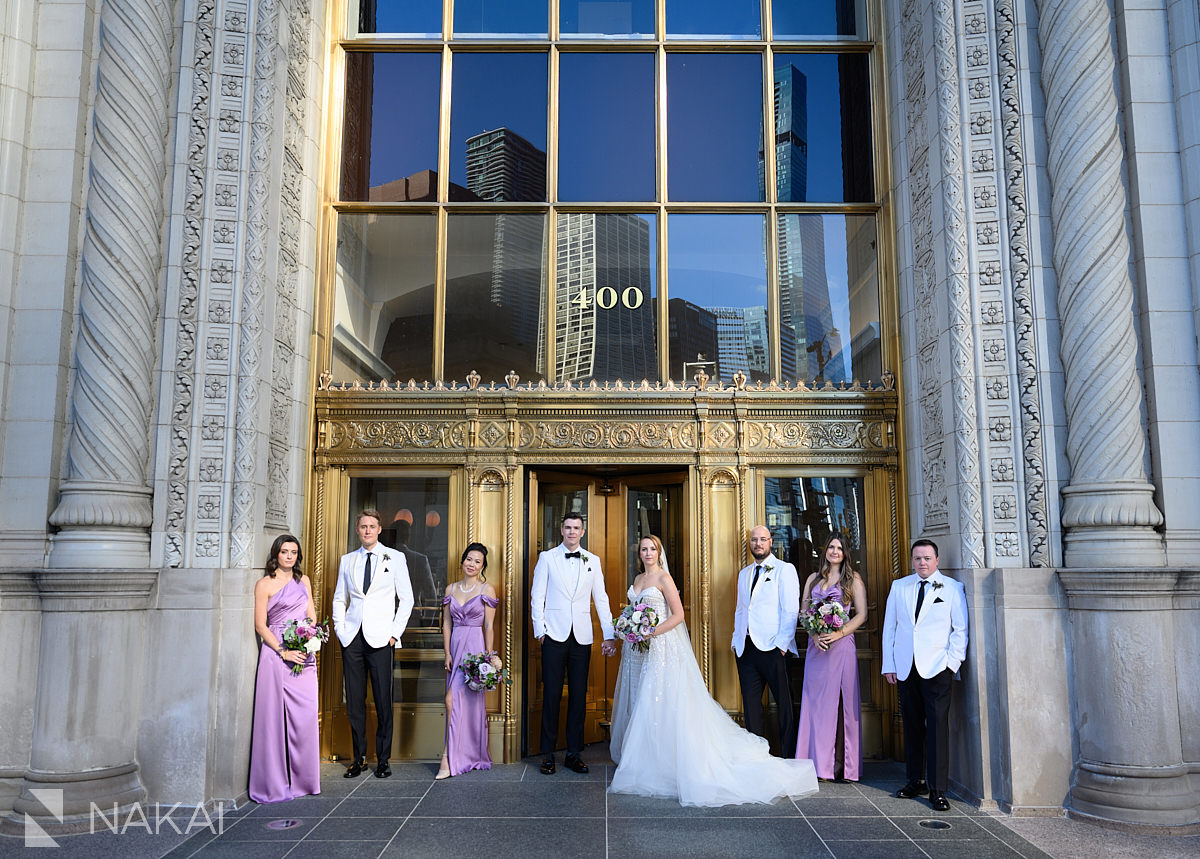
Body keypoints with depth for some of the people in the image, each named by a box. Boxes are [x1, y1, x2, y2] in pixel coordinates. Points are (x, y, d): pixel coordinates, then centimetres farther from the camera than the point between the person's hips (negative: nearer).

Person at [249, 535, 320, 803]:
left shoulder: (303, 580, 15)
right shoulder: (264, 584, 0)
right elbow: (260, 625, -4)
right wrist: (284, 652, -12)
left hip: (304, 653, 4)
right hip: (276, 653, -4)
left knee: (305, 715, 3)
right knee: (274, 717, -3)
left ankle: (302, 778, 14)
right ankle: (275, 783, 6)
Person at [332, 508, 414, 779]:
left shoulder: (395, 558, 3)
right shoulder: (347, 560, 12)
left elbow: (406, 599, 4)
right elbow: (339, 598, 17)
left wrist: (395, 633, -4)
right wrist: (340, 629, 5)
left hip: (380, 638, -3)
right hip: (351, 637, 3)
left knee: (383, 701, -2)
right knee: (354, 701, 5)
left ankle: (383, 760, 9)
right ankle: (359, 759, 16)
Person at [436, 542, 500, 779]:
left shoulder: (487, 590, -2)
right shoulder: (451, 589, 10)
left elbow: (489, 626, -4)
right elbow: (446, 624, 10)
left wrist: (489, 655, -7)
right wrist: (447, 653, 2)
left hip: (475, 647, -5)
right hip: (456, 646, 5)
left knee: (454, 699, -13)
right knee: (459, 702, 7)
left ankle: (449, 757, -8)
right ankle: (465, 756, 18)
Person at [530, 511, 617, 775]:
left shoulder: (593, 561, 10)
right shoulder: (547, 557, 4)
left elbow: (601, 599, 10)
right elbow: (537, 596, 3)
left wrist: (609, 634, 4)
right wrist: (539, 630, -5)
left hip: (582, 637, 2)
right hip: (554, 635, -2)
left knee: (578, 695, 5)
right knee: (552, 694, 1)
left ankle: (574, 753, 16)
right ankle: (548, 755, 12)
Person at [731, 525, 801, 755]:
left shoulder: (785, 570, 0)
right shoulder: (744, 573, 18)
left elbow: (791, 610, -7)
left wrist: (782, 643, -14)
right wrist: (736, 641, 11)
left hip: (773, 648, -6)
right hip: (746, 648, 6)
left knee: (784, 704, 0)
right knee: (750, 703, 8)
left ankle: (789, 755, 8)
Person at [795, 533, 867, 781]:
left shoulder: (853, 579, 5)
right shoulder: (813, 579, 15)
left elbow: (861, 614, -1)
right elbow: (803, 612, 11)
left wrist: (838, 633, -14)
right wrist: (815, 634, -6)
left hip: (842, 646, -3)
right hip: (816, 646, 4)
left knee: (841, 702, -2)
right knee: (815, 702, 2)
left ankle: (842, 766, 4)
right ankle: (819, 764, 7)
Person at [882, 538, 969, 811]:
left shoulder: (952, 588, 4)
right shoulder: (899, 587, 11)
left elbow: (960, 629, 4)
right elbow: (889, 627, 12)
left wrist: (952, 662, -6)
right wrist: (888, 664, 7)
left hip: (937, 667, -3)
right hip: (905, 668, 3)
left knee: (938, 726, -6)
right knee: (912, 725, 8)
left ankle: (937, 789, 0)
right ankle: (915, 780, 19)